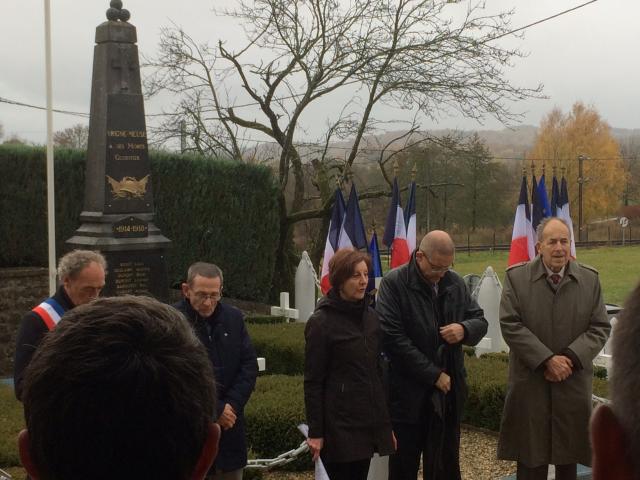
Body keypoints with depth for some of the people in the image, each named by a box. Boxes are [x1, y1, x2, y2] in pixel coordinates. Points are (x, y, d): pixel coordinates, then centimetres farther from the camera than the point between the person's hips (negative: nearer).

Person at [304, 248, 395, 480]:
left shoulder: (370, 316, 9)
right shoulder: (321, 322, -9)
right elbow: (313, 382, -9)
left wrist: (386, 422, 13)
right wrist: (315, 432, -11)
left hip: (368, 423, 6)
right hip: (339, 425, -6)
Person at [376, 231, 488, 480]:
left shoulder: (455, 282, 6)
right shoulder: (394, 283, -10)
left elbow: (480, 321, 13)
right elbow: (393, 338, -16)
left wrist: (465, 329, -13)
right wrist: (433, 375, -15)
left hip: (449, 392, 5)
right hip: (409, 394, -4)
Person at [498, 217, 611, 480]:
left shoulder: (589, 278, 3)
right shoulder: (517, 276, -3)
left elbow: (600, 327, 1)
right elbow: (511, 325, -8)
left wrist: (570, 358, -13)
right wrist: (547, 359, -15)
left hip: (573, 383, 2)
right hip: (530, 383, -2)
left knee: (569, 458, 11)